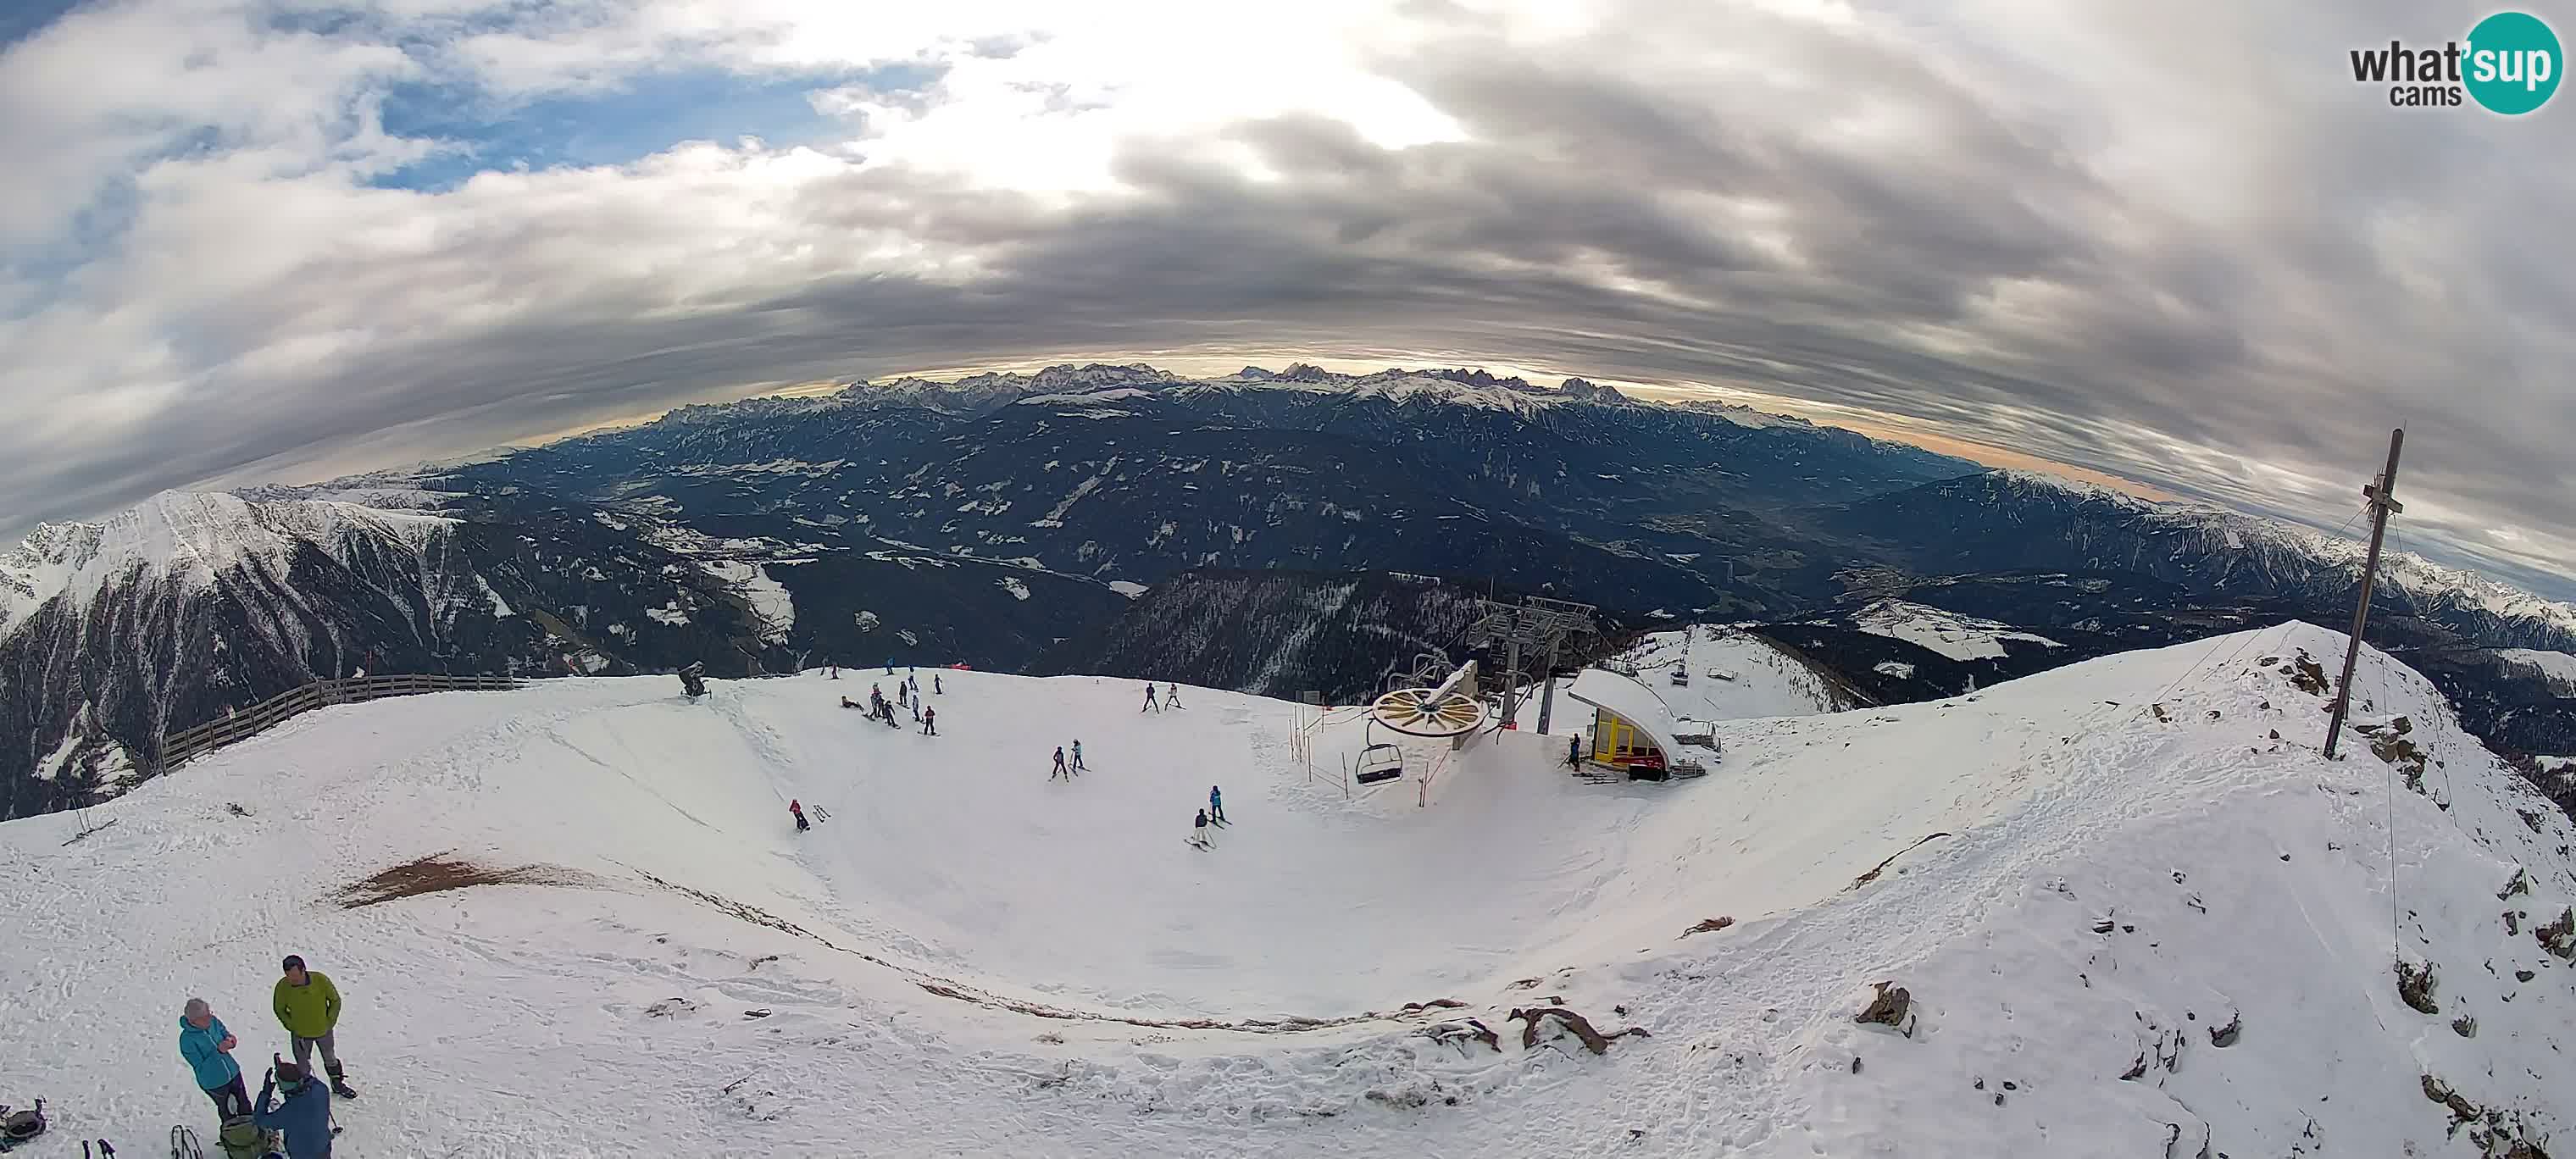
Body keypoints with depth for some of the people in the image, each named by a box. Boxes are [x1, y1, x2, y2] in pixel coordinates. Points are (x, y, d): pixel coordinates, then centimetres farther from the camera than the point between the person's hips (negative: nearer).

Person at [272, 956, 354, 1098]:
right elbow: (280, 1009, -3)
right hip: (300, 1034, -1)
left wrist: (330, 1022, -7)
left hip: (324, 1030, 1)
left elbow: (335, 1000, -7)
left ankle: (338, 1084, 42)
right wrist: (292, 1026, -8)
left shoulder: (321, 980, -25)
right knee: (303, 1067, 9)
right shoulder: (283, 987, -23)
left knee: (331, 1060, 22)